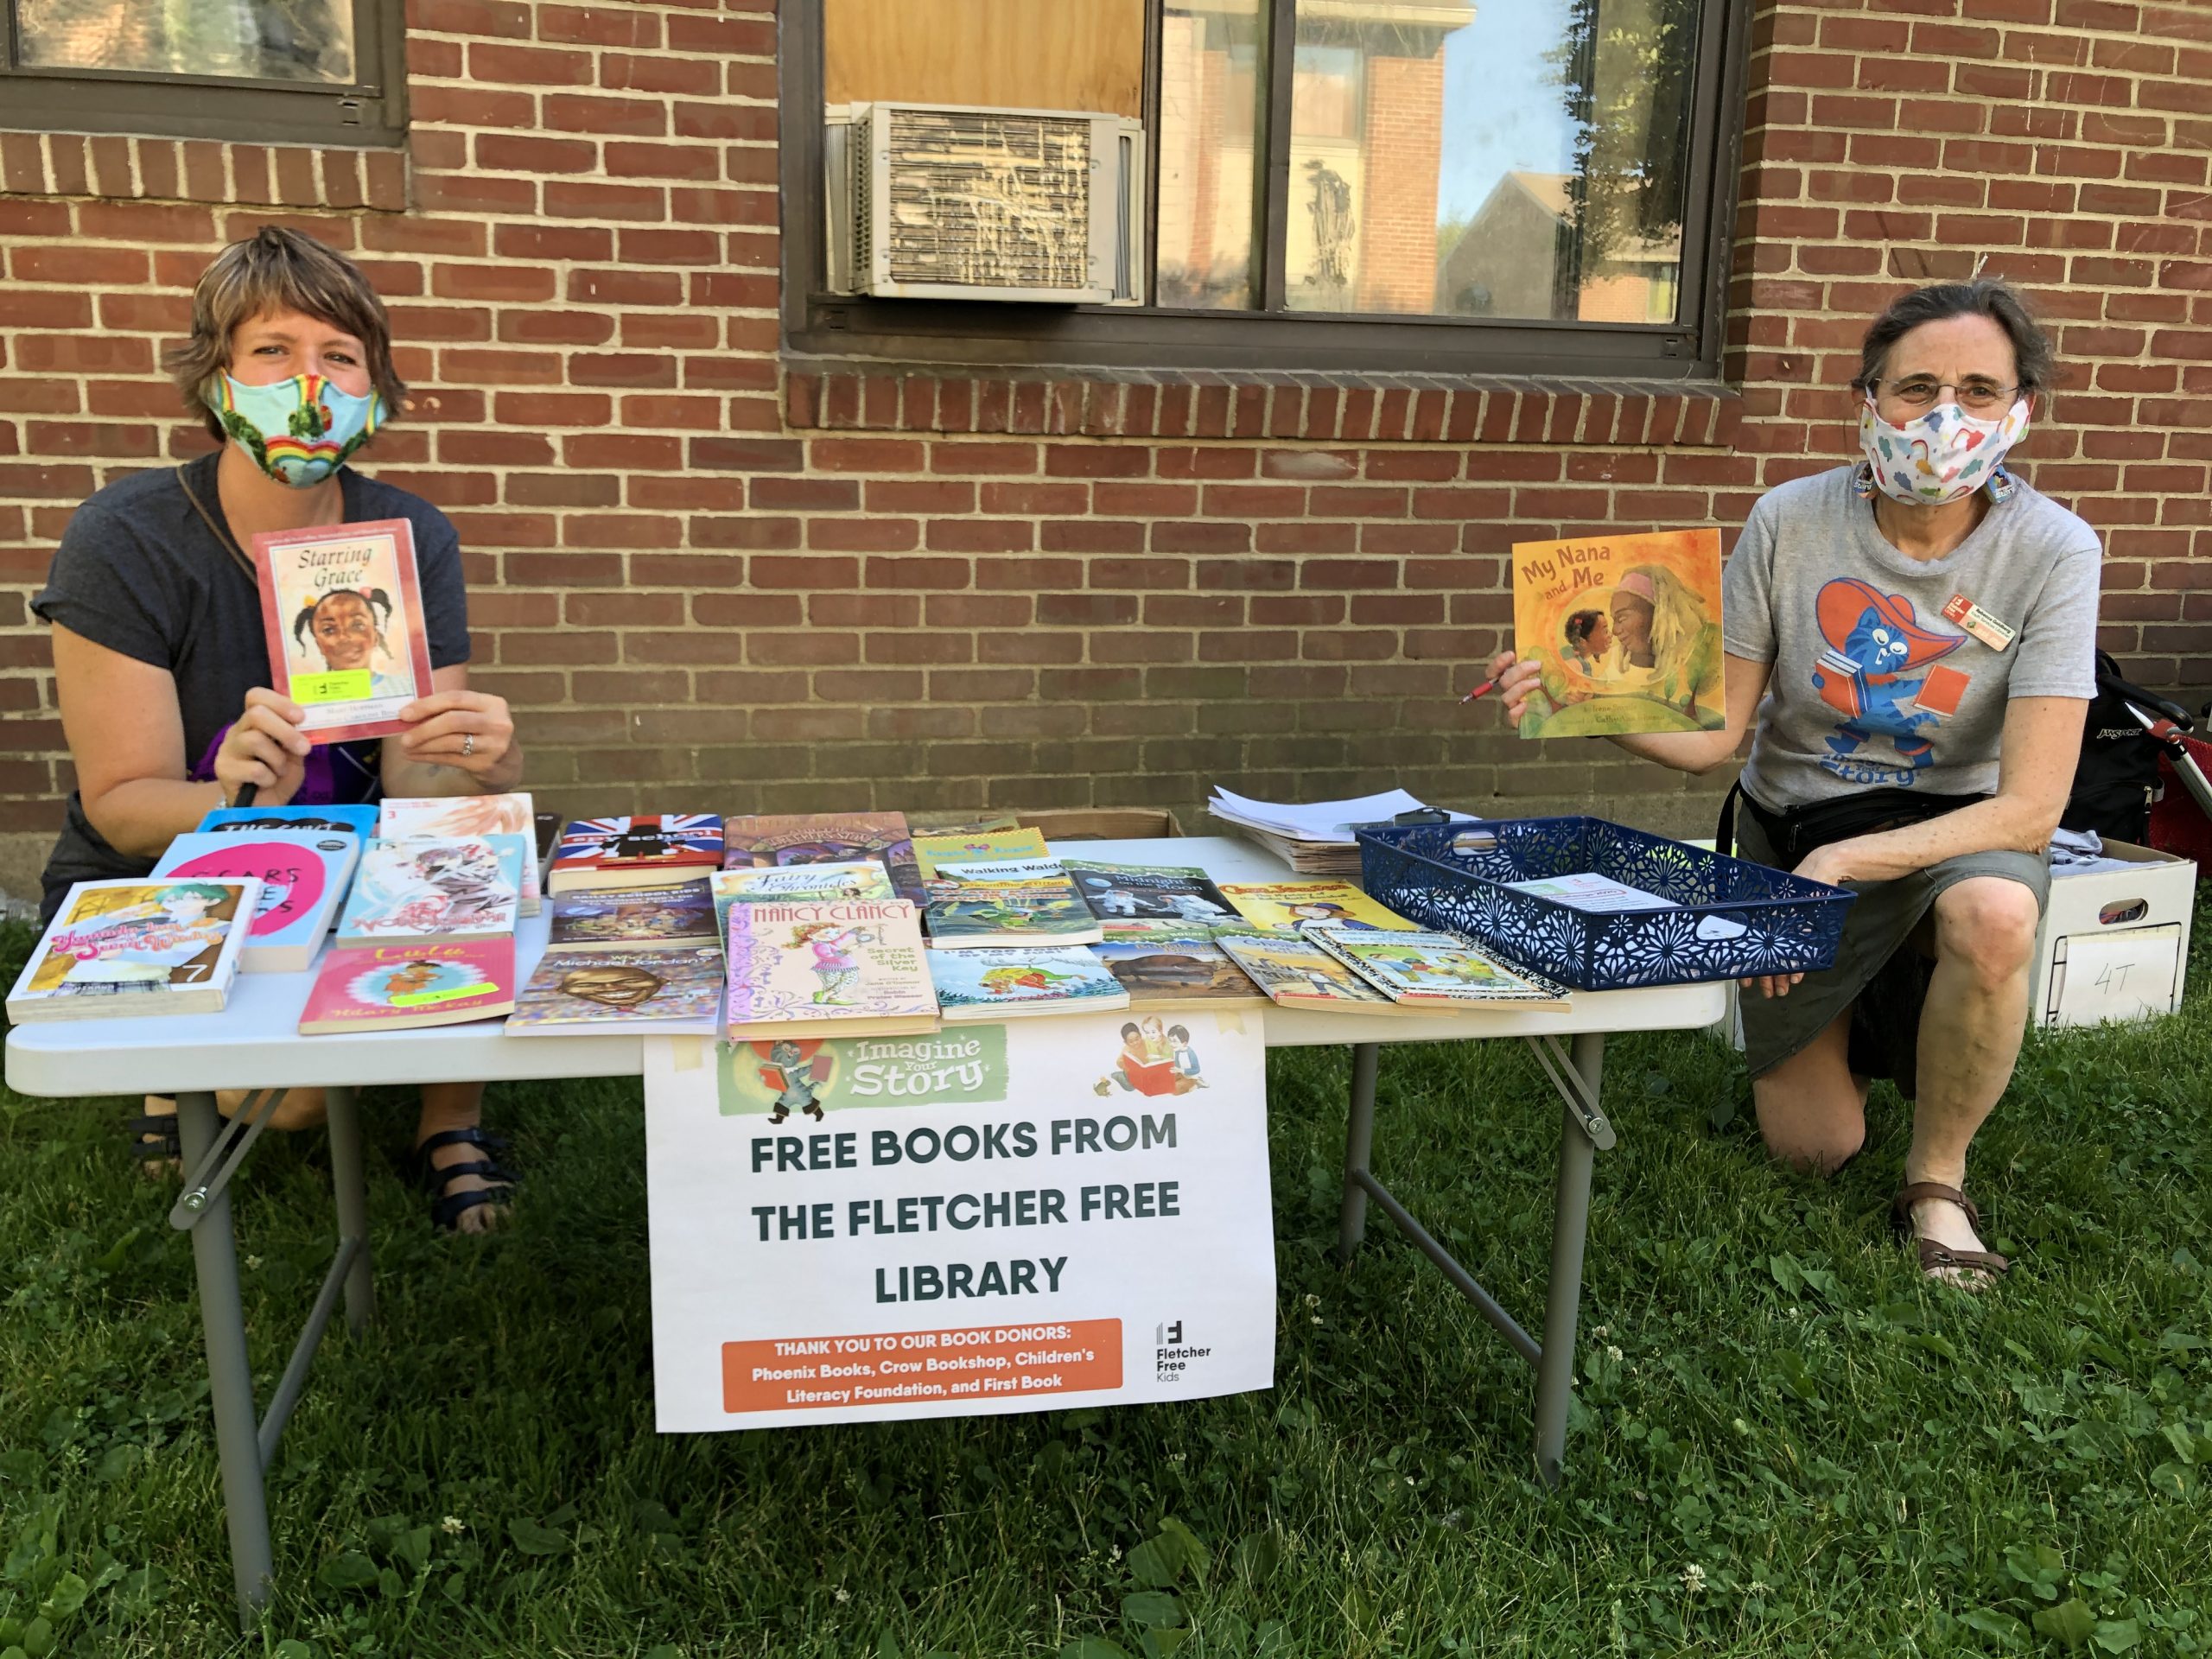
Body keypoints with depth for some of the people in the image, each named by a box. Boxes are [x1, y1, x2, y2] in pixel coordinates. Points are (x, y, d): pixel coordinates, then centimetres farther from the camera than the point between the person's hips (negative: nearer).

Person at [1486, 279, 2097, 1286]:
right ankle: (1855, 1014, 39)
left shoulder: (2050, 551, -18)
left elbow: (2032, 808, -22)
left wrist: (1841, 862, -32)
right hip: (1791, 826, 2)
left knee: (1994, 917, -40)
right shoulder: (1791, 522, -14)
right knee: (1812, 1148, 1)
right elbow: (1713, 736, -11)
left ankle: (1937, 1182, -11)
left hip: (1957, 830, -1)